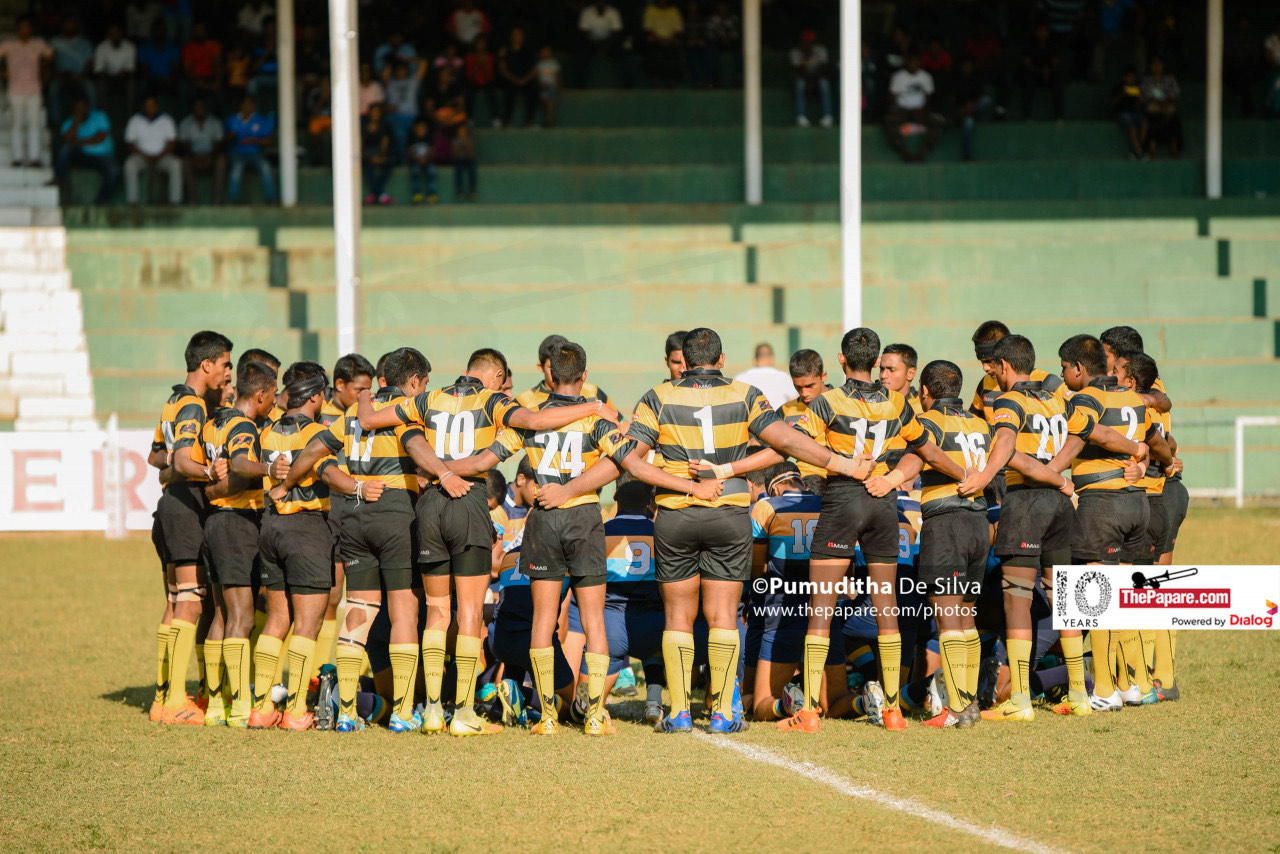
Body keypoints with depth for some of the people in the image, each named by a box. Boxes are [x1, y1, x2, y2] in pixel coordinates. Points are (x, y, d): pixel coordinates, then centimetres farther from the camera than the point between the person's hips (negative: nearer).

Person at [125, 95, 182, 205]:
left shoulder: (166, 120, 5)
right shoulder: (135, 121, 4)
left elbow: (171, 143, 2)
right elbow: (130, 143, 0)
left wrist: (158, 157, -14)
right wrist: (145, 157, -14)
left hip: (162, 155, 0)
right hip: (142, 156, 0)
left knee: (176, 164, -31)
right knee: (129, 165, -34)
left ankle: (175, 200, -28)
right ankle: (132, 201, -31)